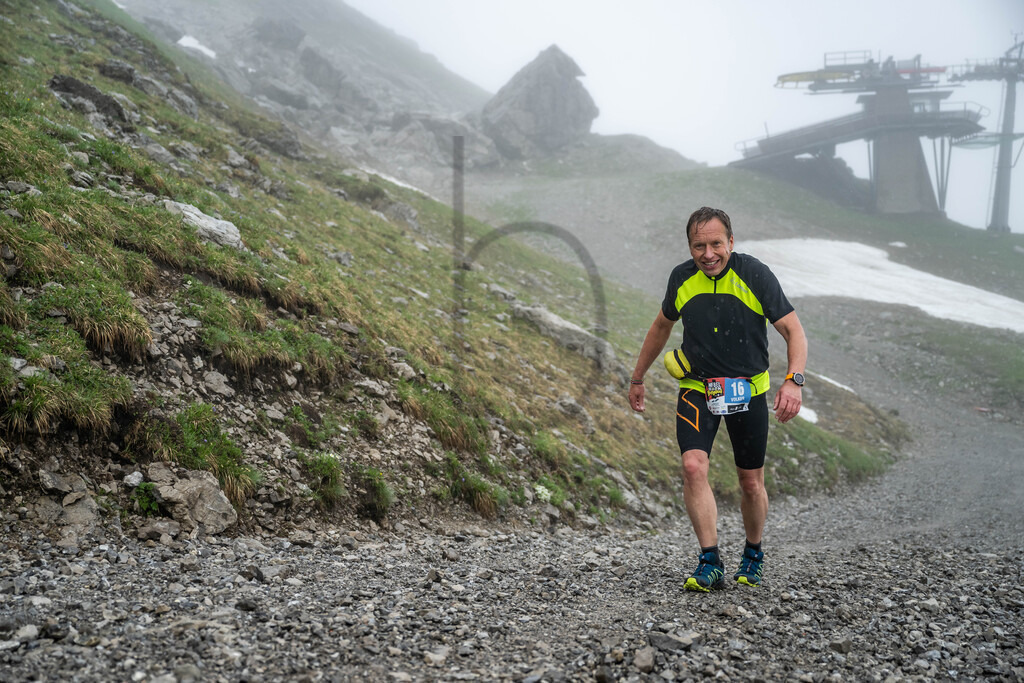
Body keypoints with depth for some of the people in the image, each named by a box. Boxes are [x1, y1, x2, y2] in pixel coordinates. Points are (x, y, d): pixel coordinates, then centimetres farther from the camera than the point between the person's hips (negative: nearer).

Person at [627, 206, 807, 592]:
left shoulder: (755, 275, -13)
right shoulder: (682, 279, -3)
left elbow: (793, 331, -13)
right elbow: (662, 326, 15)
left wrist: (793, 380, -30)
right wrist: (638, 378, 20)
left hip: (748, 390, -1)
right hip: (697, 388, 2)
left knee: (751, 483, 8)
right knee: (693, 466, -19)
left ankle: (753, 553, 34)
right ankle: (710, 563, -11)